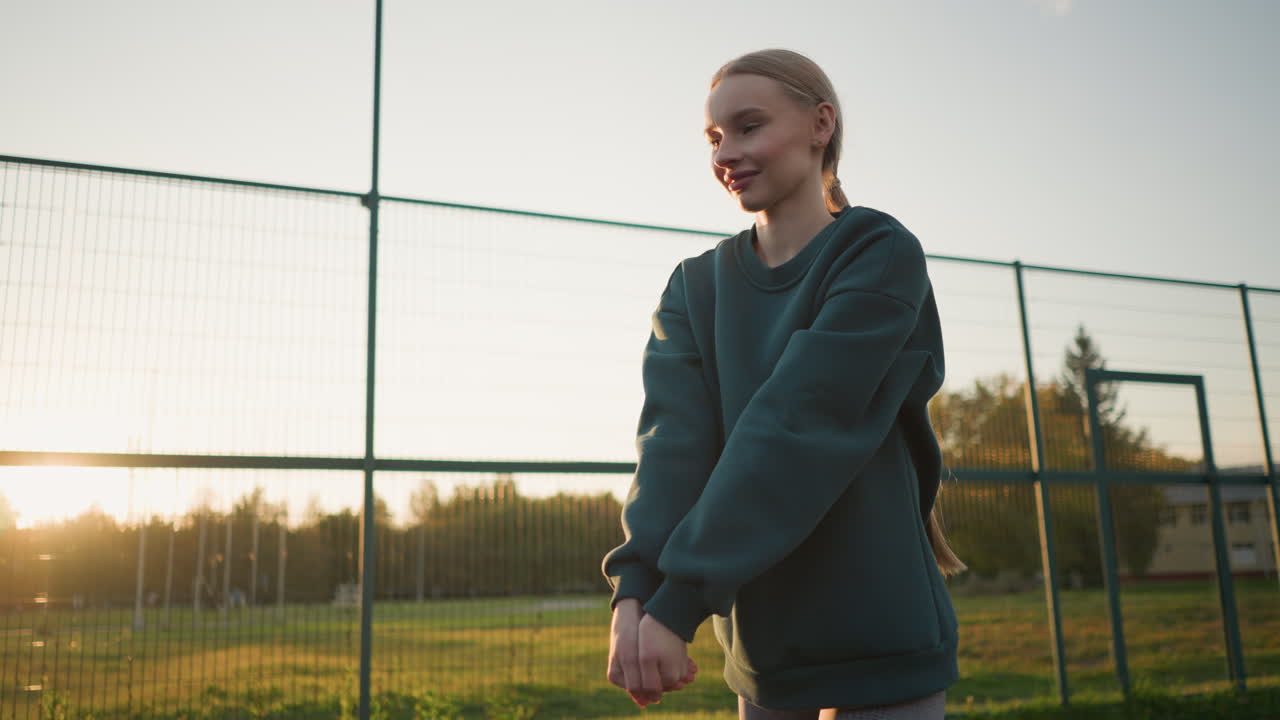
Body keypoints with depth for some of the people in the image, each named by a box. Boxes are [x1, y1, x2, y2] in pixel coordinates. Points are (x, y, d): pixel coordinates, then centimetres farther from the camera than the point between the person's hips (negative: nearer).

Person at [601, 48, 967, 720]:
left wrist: (678, 602, -26)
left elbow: (794, 426, -20)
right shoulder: (695, 286, 6)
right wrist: (634, 588, -24)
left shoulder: (882, 256, -10)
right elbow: (672, 433, -9)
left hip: (875, 645, -4)